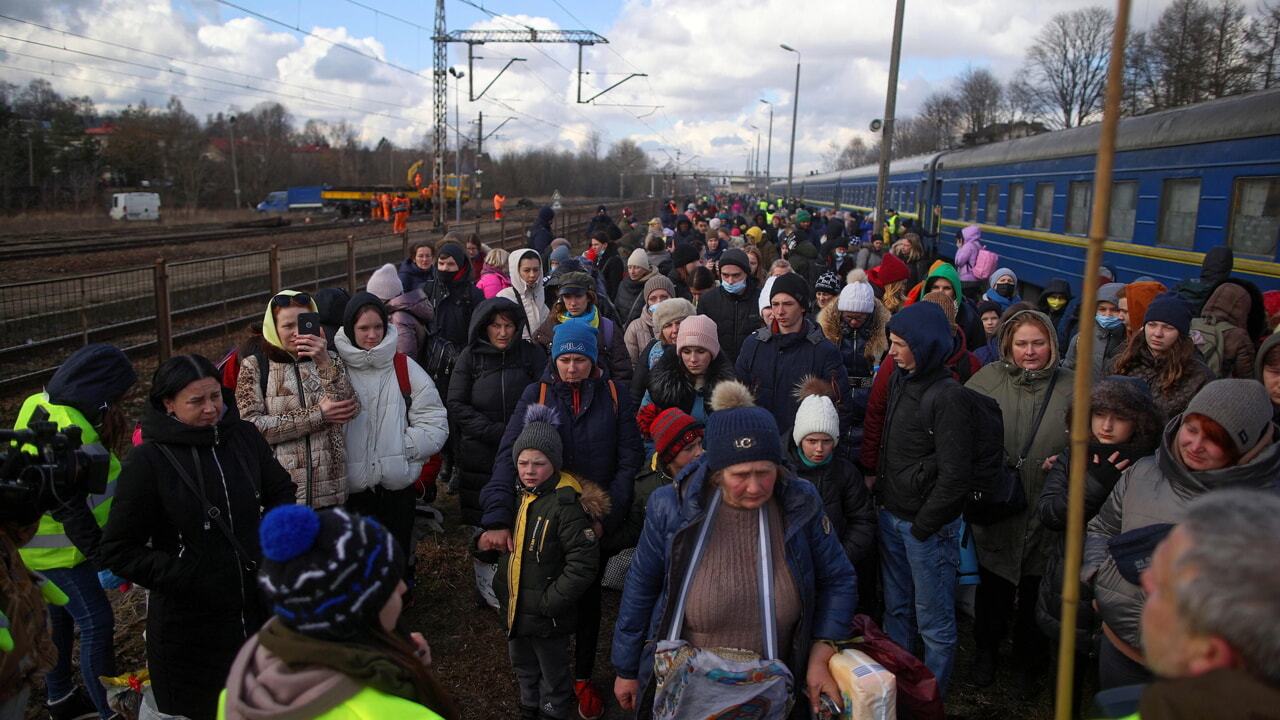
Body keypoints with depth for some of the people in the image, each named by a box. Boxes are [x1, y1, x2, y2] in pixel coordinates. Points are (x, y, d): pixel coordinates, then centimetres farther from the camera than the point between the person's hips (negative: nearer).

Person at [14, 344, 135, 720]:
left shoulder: (42, 407, 2)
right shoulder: (66, 430, -28)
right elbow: (70, 509, -28)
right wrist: (102, 560, -25)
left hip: (39, 545, 10)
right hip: (59, 550, -10)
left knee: (59, 616, 22)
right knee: (97, 624, -4)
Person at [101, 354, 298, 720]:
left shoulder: (245, 437, -2)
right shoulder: (147, 460, -14)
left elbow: (281, 491, 14)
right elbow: (119, 550, -10)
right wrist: (182, 576, -18)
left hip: (259, 608, 4)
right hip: (190, 626, -4)